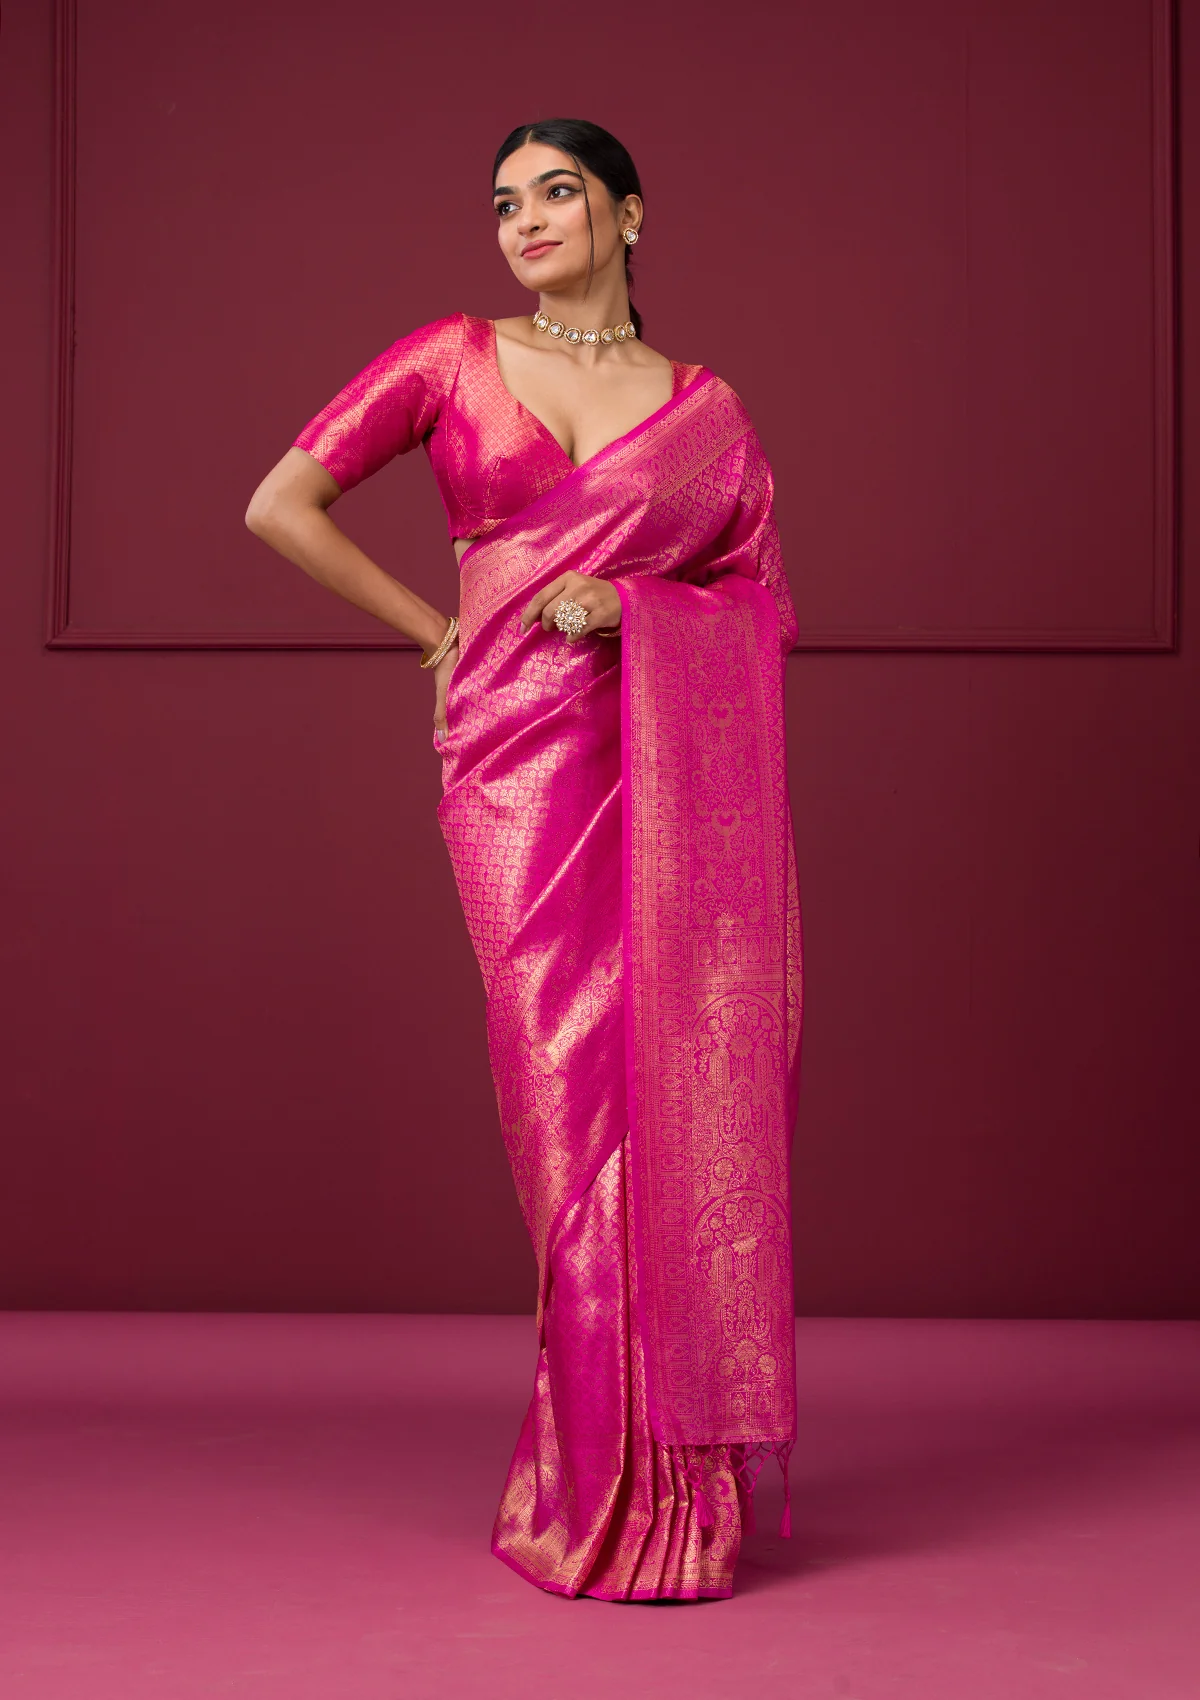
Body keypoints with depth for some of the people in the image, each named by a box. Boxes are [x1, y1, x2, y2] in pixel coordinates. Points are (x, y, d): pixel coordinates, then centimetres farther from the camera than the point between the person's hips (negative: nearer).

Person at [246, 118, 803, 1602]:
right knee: (573, 1084, -2)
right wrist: (438, 631, 2)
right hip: (518, 753, -1)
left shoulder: (703, 408, 13)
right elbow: (280, 504, 5)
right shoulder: (453, 362, 9)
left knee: (675, 1089, -2)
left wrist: (633, 606, -7)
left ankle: (674, 1480, 12)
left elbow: (765, 607, 11)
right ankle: (598, 1479, 11)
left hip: (673, 763, 1)